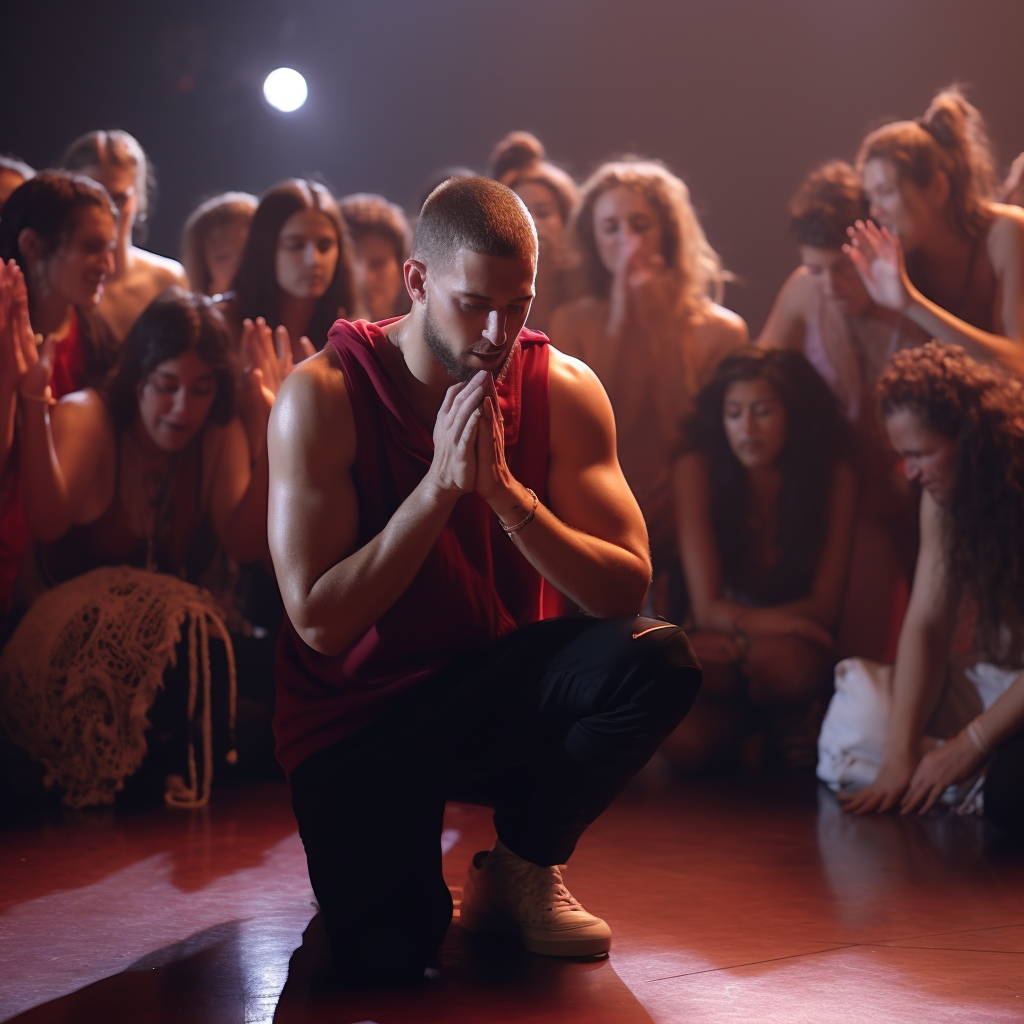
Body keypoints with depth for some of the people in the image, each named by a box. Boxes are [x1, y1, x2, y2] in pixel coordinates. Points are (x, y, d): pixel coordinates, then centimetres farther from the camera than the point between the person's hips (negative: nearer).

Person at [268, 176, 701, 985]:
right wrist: (441, 483, -26)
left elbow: (626, 590, -12)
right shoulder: (323, 395, -15)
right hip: (357, 713, -3)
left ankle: (524, 866, 0)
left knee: (660, 661, -27)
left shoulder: (562, 390, -6)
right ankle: (400, 856, 15)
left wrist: (504, 488, -26)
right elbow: (320, 622, -19)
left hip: (496, 690, 3)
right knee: (387, 953, -26)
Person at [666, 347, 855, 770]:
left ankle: (789, 718, -2)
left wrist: (737, 637, -26)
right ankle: (750, 720, 3)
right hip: (722, 644, 1)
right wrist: (772, 621, -34)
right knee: (686, 743, -33)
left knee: (792, 664, -39)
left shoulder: (833, 476, -11)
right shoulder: (696, 469, -12)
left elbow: (825, 607, -12)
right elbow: (707, 607, -15)